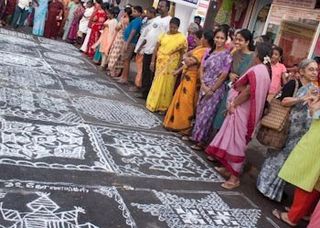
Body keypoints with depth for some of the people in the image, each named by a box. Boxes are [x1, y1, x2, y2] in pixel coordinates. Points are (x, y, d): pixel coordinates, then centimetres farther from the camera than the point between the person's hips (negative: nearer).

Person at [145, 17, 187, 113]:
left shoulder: (182, 38, -6)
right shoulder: (164, 35, 3)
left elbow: (182, 54, -5)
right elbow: (156, 48, 5)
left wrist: (178, 67, -8)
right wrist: (152, 61, 1)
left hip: (171, 64, -3)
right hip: (160, 62, 3)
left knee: (166, 85, 4)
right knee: (157, 83, 10)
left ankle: (162, 106, 17)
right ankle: (153, 104, 22)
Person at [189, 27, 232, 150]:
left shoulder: (227, 55, -11)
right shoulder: (209, 51, 6)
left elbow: (223, 75, -13)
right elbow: (202, 68, 6)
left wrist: (212, 89, -11)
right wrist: (203, 84, -7)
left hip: (216, 89, -5)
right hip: (205, 87, 6)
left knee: (207, 114, -1)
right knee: (200, 112, 12)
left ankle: (202, 141, 12)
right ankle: (196, 135, 27)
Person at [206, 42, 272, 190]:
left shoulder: (257, 70, -18)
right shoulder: (265, 70, 11)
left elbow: (248, 91, -24)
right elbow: (257, 92, 11)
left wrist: (233, 104, -14)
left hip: (241, 110, -10)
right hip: (244, 110, 10)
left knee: (237, 142, -4)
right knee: (233, 139, 17)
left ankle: (235, 177, 4)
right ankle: (229, 168, 28)